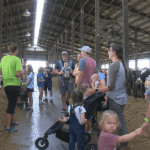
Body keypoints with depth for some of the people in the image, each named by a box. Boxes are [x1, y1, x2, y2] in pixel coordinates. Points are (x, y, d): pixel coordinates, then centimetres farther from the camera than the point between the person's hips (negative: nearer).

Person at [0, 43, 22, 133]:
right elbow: (19, 74, -21)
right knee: (11, 105, -1)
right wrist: (20, 73, 0)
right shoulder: (17, 59, -13)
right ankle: (8, 127, 5)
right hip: (14, 84, -7)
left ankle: (11, 121, 34)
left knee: (11, 104, 21)